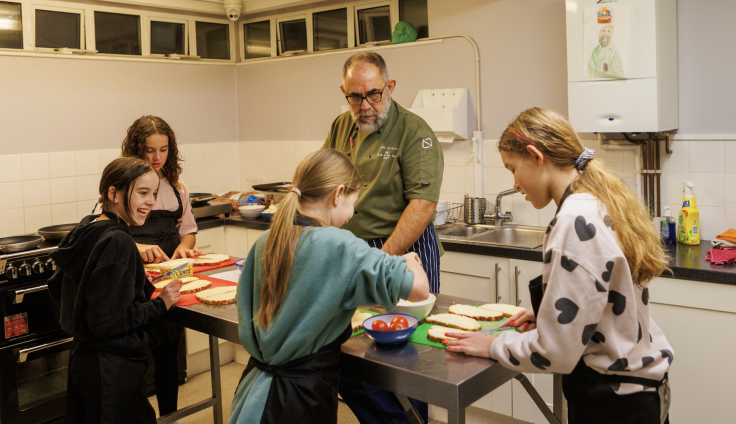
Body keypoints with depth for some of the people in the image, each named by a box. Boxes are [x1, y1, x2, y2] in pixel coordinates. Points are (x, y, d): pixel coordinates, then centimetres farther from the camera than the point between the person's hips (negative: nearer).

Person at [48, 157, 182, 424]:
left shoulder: (86, 230, 3)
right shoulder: (118, 243, -24)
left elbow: (57, 290, 15)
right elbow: (107, 320, -26)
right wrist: (159, 304, -15)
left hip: (83, 358, 10)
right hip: (112, 370, -10)